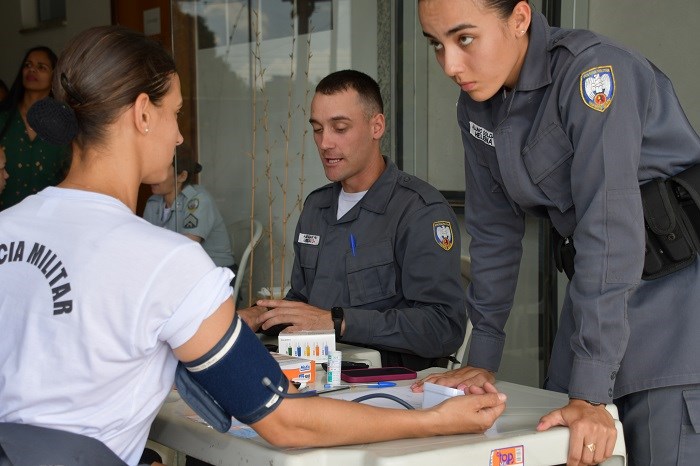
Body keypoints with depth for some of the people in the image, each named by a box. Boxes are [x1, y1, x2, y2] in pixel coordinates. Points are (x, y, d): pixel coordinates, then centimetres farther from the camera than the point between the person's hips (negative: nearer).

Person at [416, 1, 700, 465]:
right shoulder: (477, 105, 1)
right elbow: (494, 229, 8)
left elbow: (608, 228, -28)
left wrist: (590, 393, -29)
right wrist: (482, 360, 6)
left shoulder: (591, 71, -23)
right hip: (599, 284, 7)